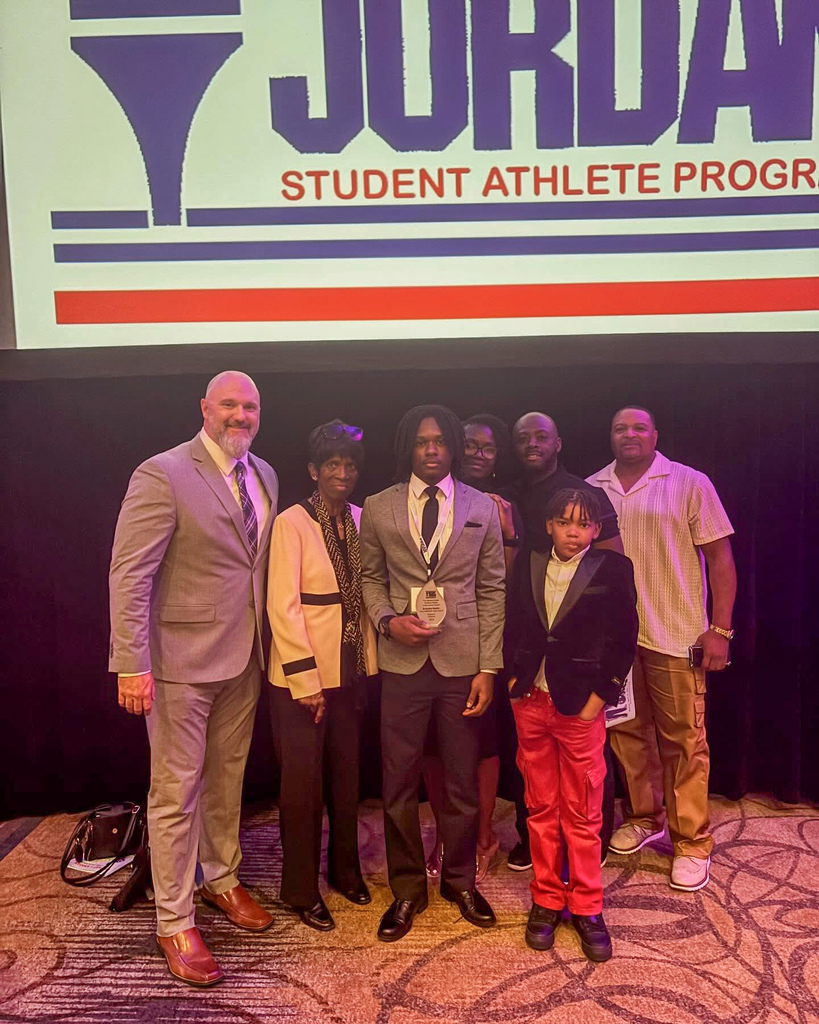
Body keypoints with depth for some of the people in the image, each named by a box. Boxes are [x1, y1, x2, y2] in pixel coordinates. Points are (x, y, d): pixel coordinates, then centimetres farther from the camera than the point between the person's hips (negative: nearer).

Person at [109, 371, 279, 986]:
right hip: (183, 659, -6)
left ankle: (220, 879, 42)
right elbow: (129, 576, -16)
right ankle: (175, 921, 25)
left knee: (227, 779, 21)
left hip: (245, 658, 6)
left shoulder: (264, 476, 7)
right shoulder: (163, 475, -14)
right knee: (176, 791, 7)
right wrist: (132, 664, -19)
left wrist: (266, 642, 7)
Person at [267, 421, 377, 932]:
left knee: (347, 775, 16)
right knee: (303, 782, 7)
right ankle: (302, 889, 26)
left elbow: (365, 592, 10)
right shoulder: (292, 523, -12)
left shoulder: (359, 520, 5)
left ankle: (345, 869, 37)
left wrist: (369, 657, 3)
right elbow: (283, 605, -15)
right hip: (302, 675, -5)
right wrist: (307, 680, -16)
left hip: (350, 669, 5)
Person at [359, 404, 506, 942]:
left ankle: (460, 880, 34)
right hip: (404, 661, 0)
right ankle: (407, 889, 28)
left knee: (463, 781, 11)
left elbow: (492, 589, 3)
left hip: (462, 660, 0)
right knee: (399, 783, 8)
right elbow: (371, 576, 12)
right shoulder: (379, 508, 3)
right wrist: (387, 620, -8)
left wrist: (489, 667, -2)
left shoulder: (482, 507, 3)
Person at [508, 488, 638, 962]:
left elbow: (624, 639, -4)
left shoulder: (612, 568, -4)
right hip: (531, 701, 3)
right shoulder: (530, 566, 6)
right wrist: (515, 679, 4)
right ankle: (546, 900, 28)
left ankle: (587, 907, 24)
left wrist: (599, 697, -8)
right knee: (541, 808, 13)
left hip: (581, 705, -3)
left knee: (583, 813, 7)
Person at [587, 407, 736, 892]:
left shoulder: (690, 484, -2)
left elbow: (721, 558, -3)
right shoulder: (592, 490, 7)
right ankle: (644, 818, 33)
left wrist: (720, 629, -10)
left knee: (684, 741, 3)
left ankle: (692, 843, 19)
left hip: (676, 635, -3)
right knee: (628, 733, 14)